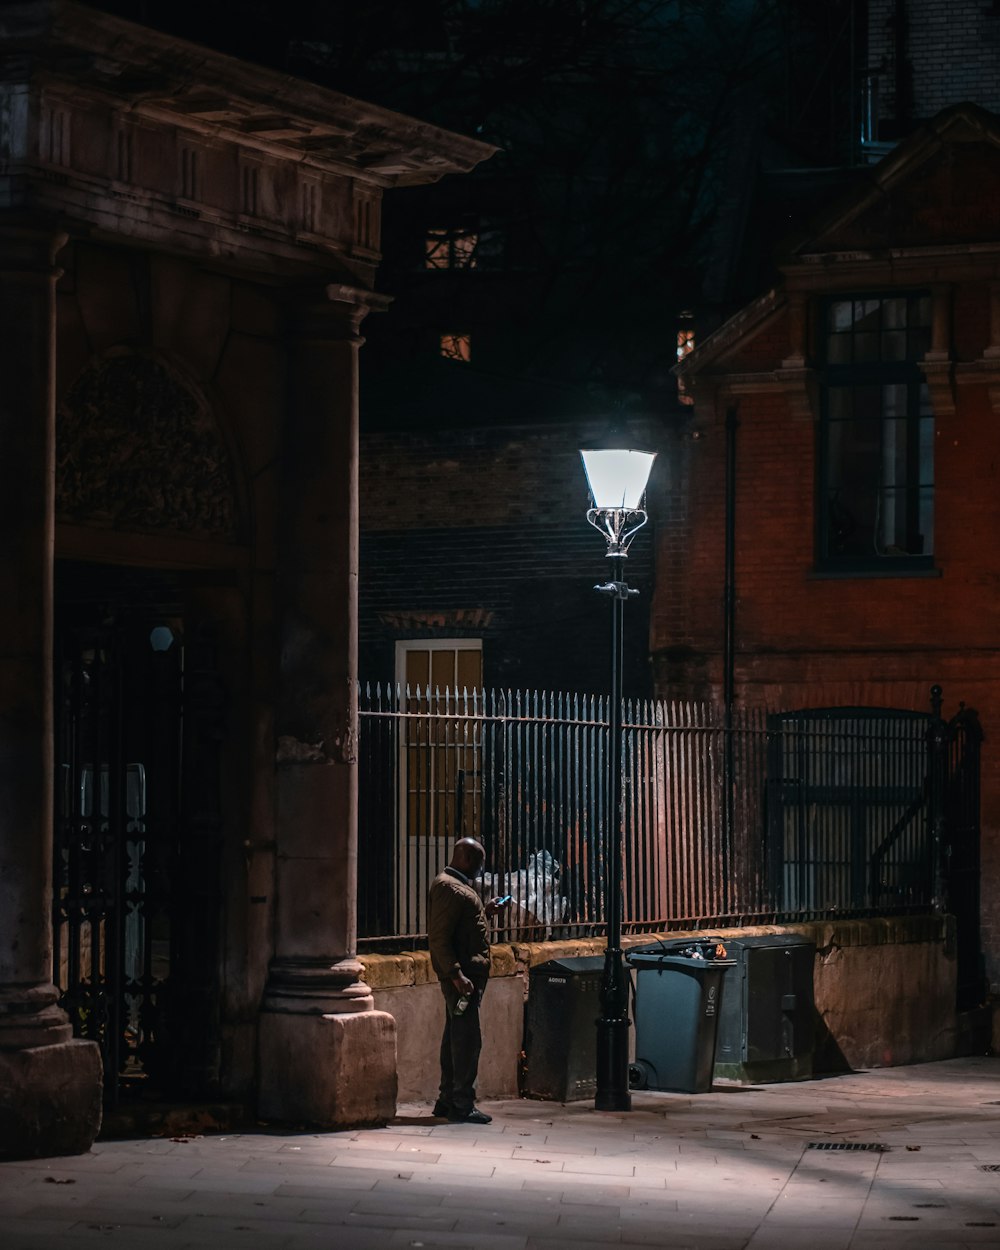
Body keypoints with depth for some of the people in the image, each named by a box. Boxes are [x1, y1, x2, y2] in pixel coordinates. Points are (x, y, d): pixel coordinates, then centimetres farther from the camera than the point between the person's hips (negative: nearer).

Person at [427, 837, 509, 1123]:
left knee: (456, 1036, 14)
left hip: (467, 974, 11)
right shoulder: (449, 888, -14)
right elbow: (439, 937, -21)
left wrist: (485, 912, 20)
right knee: (467, 1038, -10)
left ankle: (447, 1100, 20)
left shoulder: (457, 885, 19)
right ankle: (462, 1105, -8)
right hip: (461, 974, -11)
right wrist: (456, 975, -26)